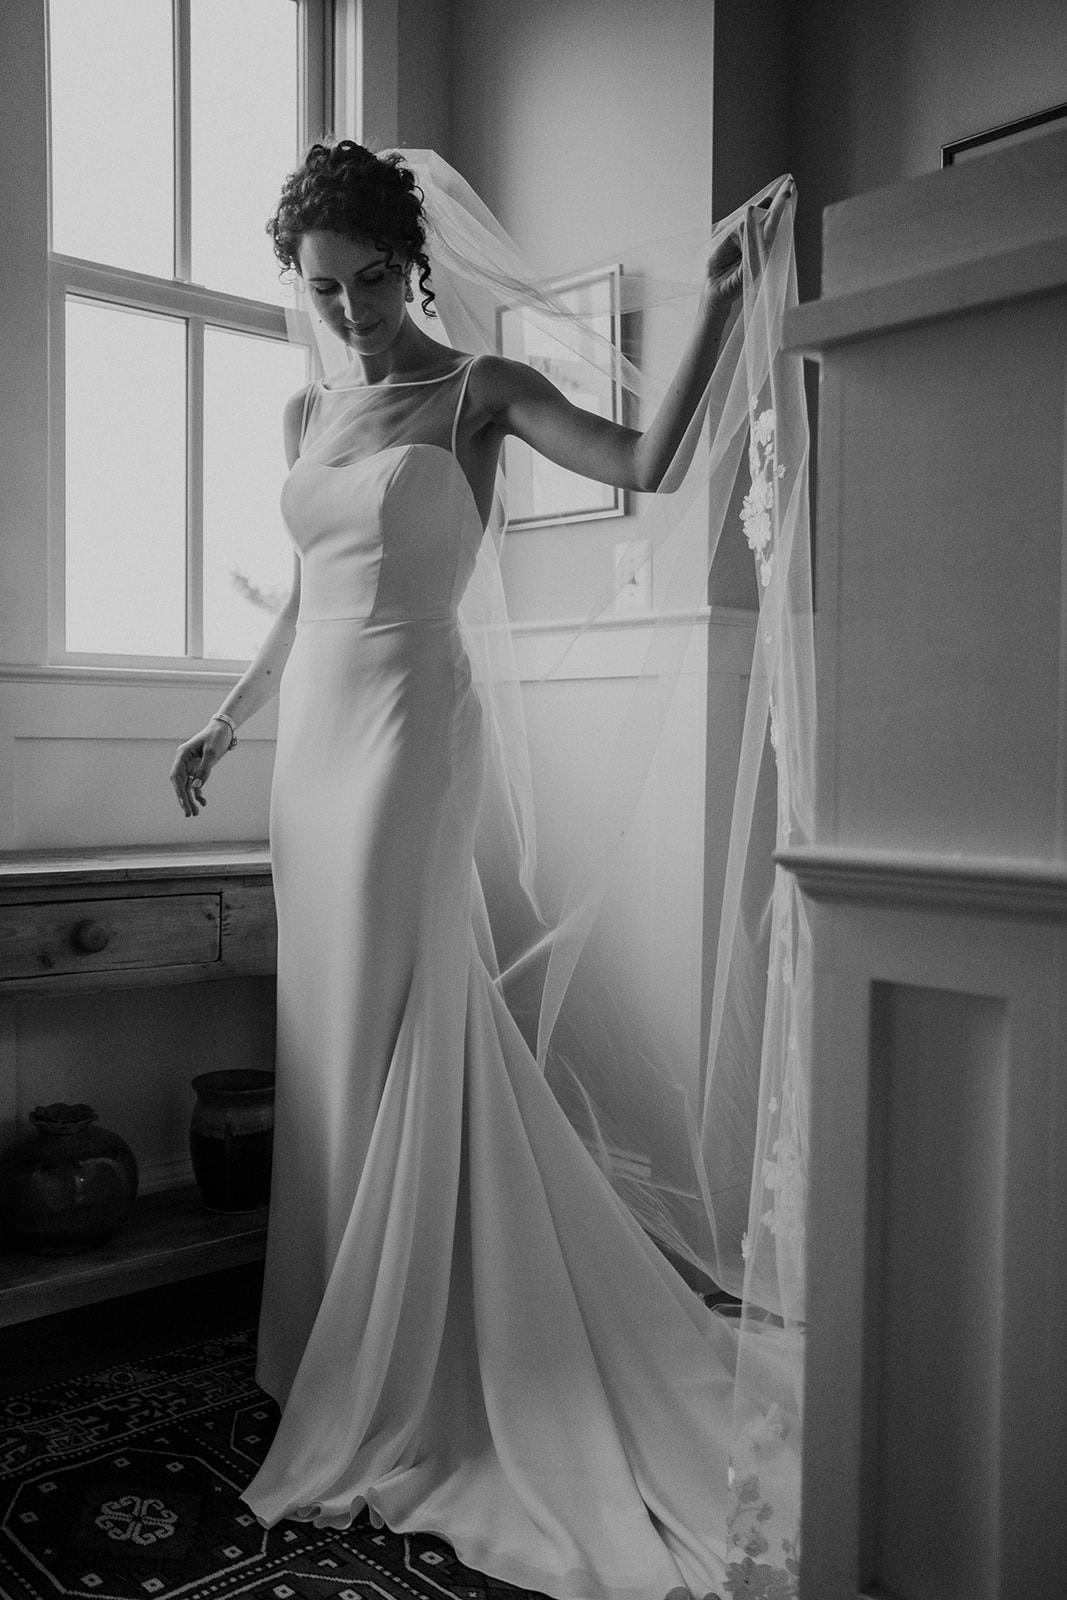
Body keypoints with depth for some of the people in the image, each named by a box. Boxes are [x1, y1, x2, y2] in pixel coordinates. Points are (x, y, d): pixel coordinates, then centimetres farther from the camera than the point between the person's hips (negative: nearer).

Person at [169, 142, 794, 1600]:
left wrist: (718, 301, -19)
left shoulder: (480, 390, 0)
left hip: (410, 728, -6)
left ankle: (398, 1390, 9)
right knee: (326, 1032, 10)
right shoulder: (307, 413, 17)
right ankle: (334, 1353, 26)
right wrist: (227, 722, 24)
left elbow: (647, 465, -12)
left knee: (392, 1040, -5)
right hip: (316, 733, 7)